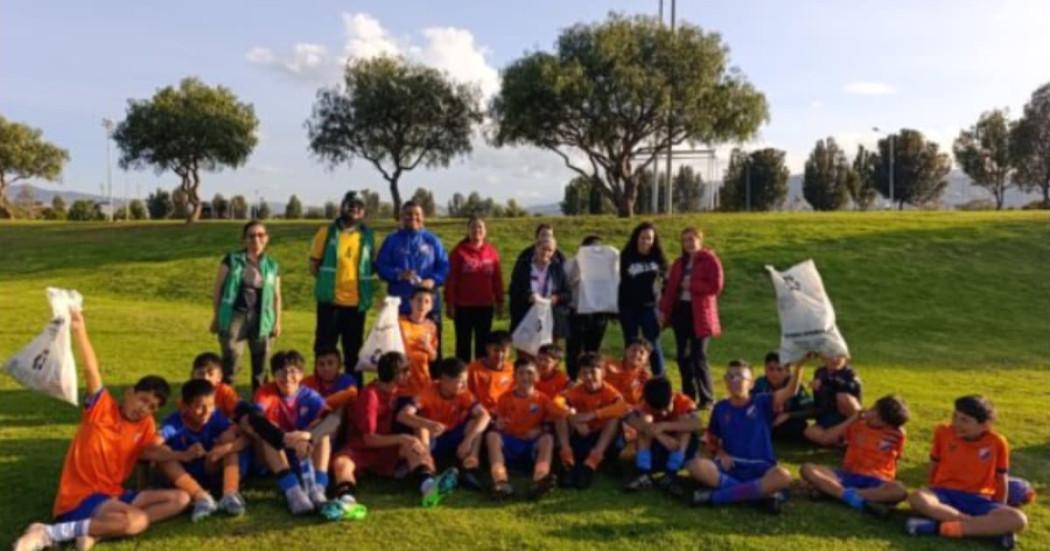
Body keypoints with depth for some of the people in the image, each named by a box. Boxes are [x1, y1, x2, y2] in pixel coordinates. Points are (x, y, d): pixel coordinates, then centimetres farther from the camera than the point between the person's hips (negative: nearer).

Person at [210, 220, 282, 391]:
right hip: (235, 315, -2)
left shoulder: (272, 266, 8)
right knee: (230, 359, -8)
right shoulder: (231, 260, 2)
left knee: (261, 362, 8)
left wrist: (277, 322, 8)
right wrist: (216, 317, 1)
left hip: (260, 319, 2)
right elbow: (217, 289, 3)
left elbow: (276, 296, 12)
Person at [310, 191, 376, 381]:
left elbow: (373, 267, 15)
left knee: (354, 350, 11)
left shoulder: (367, 235, 7)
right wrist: (328, 280, -2)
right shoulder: (327, 232, 3)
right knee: (324, 348, 5)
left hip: (357, 302, 2)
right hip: (329, 300, -2)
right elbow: (314, 265, 5)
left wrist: (363, 282, 1)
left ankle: (354, 387, 21)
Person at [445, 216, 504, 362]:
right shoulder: (459, 251, -4)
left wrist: (499, 302, 6)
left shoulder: (492, 252, 3)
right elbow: (451, 280, -4)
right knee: (464, 343, 6)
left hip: (485, 306, 2)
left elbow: (497, 279, 6)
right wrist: (449, 303, -7)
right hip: (463, 306, -2)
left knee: (483, 342, 10)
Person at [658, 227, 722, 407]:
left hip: (700, 313, -6)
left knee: (698, 356, -7)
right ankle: (689, 396, 18)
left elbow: (715, 286, -13)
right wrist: (663, 309, 3)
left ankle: (707, 398, 5)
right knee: (683, 356, 7)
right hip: (680, 310, 6)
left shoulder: (710, 260, -4)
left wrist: (691, 285, -13)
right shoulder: (679, 262, 14)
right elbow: (671, 287, 11)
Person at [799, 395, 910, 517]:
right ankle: (852, 497, -38)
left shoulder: (897, 434, 1)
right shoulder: (857, 424, 4)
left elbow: (896, 458, 14)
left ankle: (832, 491, -39)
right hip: (849, 475, 1)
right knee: (806, 468, -23)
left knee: (900, 491, -38)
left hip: (876, 481, -1)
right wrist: (853, 419, -6)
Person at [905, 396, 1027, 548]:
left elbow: (1002, 479, 6)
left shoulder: (997, 442, -4)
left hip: (978, 500, 1)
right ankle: (989, 527, -29)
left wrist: (999, 512, 8)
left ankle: (941, 527, -32)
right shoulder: (943, 432, -2)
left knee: (1019, 520, -29)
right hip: (945, 494, 0)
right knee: (917, 498, -36)